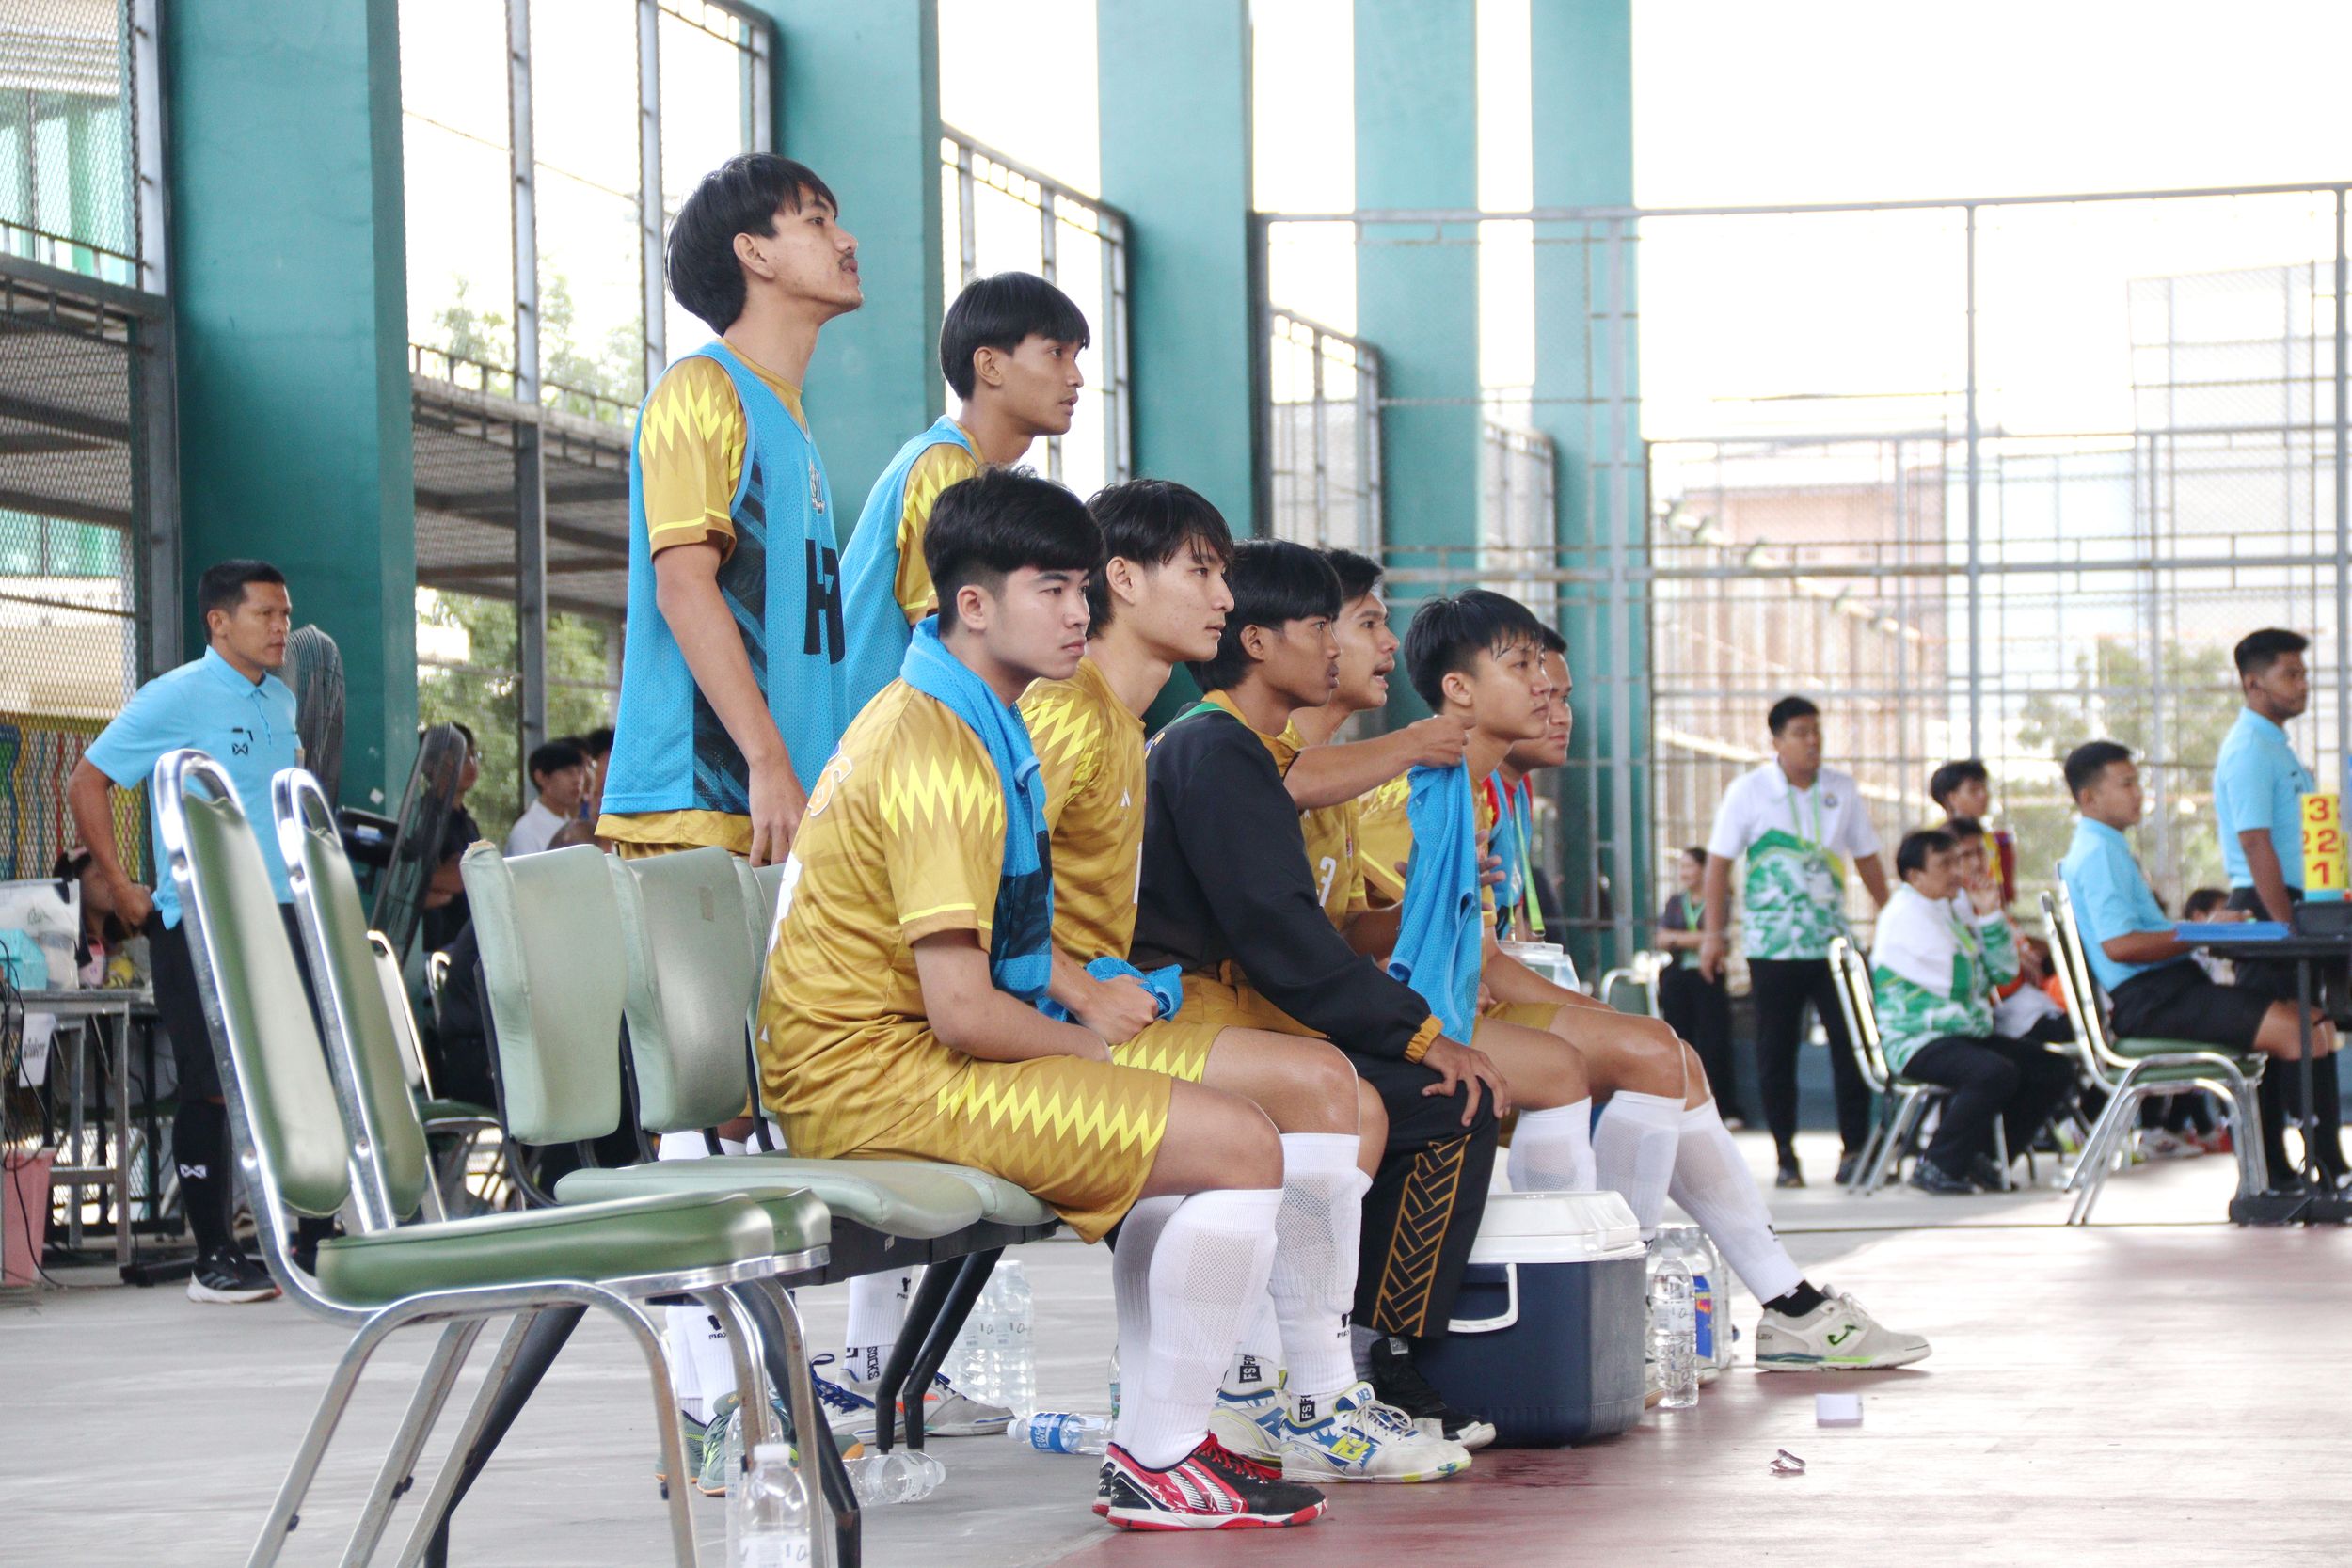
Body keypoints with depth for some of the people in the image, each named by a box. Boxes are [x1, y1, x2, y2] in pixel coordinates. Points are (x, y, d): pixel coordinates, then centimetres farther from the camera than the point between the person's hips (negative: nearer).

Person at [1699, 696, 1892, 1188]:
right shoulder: (1748, 791, -2)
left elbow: (1867, 859, 15)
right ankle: (1786, 1156, 9)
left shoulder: (1842, 790, 7)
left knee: (1852, 1043, -3)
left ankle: (1854, 1148, 4)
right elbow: (1719, 863, -1)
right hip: (1772, 943, -2)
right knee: (1775, 1052, 1)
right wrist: (1713, 933, -6)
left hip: (1833, 940, 2)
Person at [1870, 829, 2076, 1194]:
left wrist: (1990, 914, 2)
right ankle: (1937, 1165, -20)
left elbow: (2004, 971, 11)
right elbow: (1956, 985, -16)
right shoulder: (1905, 914, -12)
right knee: (1996, 1073, -35)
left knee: (2056, 1071, 0)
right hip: (1916, 1040, -9)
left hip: (1964, 1035, 9)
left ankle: (1983, 1158, 5)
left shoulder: (1954, 907, 15)